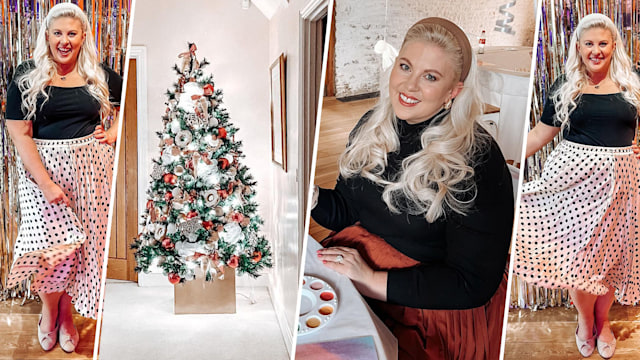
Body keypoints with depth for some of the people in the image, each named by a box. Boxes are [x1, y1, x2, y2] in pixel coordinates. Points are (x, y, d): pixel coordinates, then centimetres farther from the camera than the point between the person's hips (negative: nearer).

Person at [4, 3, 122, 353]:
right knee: (52, 242, -2)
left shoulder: (98, 74, 5)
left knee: (83, 240, 6)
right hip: (43, 167, -2)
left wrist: (113, 132, 3)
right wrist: (46, 183, -17)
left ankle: (66, 312, 27)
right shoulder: (28, 75, -4)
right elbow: (19, 133, -9)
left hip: (90, 166, 3)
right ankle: (48, 310, 26)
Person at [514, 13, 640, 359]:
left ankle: (602, 320, 30)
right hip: (574, 175, -1)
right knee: (576, 252, 3)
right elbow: (541, 133, 4)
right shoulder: (565, 87, 4)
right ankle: (584, 320, 27)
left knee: (611, 253, 9)